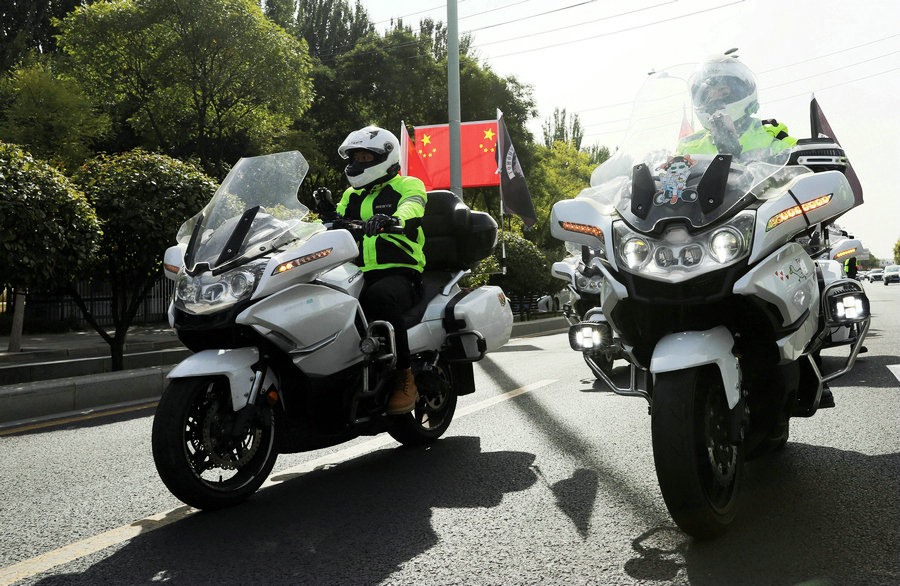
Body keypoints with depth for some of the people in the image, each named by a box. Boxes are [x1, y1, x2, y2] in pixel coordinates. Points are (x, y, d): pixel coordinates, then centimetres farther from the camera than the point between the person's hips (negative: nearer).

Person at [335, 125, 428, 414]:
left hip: (399, 274, -5)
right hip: (358, 275, 5)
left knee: (379, 297, -39)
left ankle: (405, 379, -28)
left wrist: (392, 219, -38)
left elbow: (411, 208, -15)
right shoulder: (350, 196, 28)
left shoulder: (407, 185, 8)